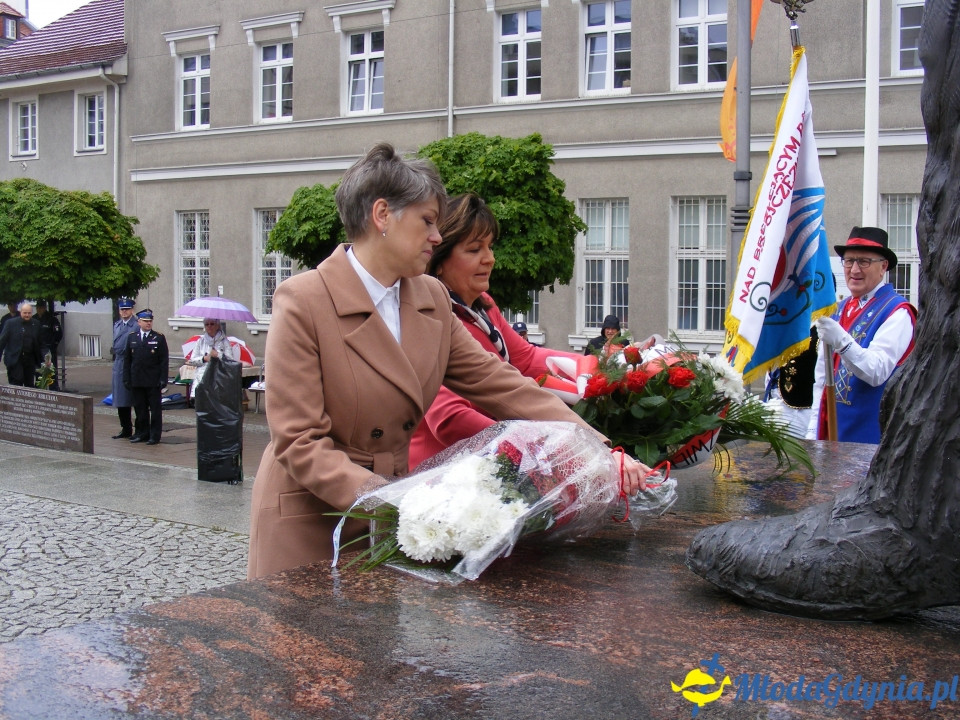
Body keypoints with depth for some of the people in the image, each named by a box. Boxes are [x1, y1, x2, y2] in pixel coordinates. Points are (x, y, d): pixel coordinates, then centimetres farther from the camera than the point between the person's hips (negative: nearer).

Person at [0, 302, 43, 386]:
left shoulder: (36, 324, 7)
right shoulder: (10, 323, 0)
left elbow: (38, 343, 8)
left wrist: (41, 360, 6)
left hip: (30, 360, 3)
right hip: (14, 359, -3)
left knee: (30, 384, 5)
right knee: (16, 383, -7)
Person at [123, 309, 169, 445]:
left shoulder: (159, 338, 0)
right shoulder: (132, 337, 9)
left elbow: (164, 361, -3)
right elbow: (127, 359, 10)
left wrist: (163, 379, -9)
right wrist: (126, 378, 4)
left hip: (153, 381, -3)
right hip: (137, 381, 3)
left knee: (155, 409, 1)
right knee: (139, 408, 9)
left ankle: (155, 435, 7)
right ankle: (141, 433, 19)